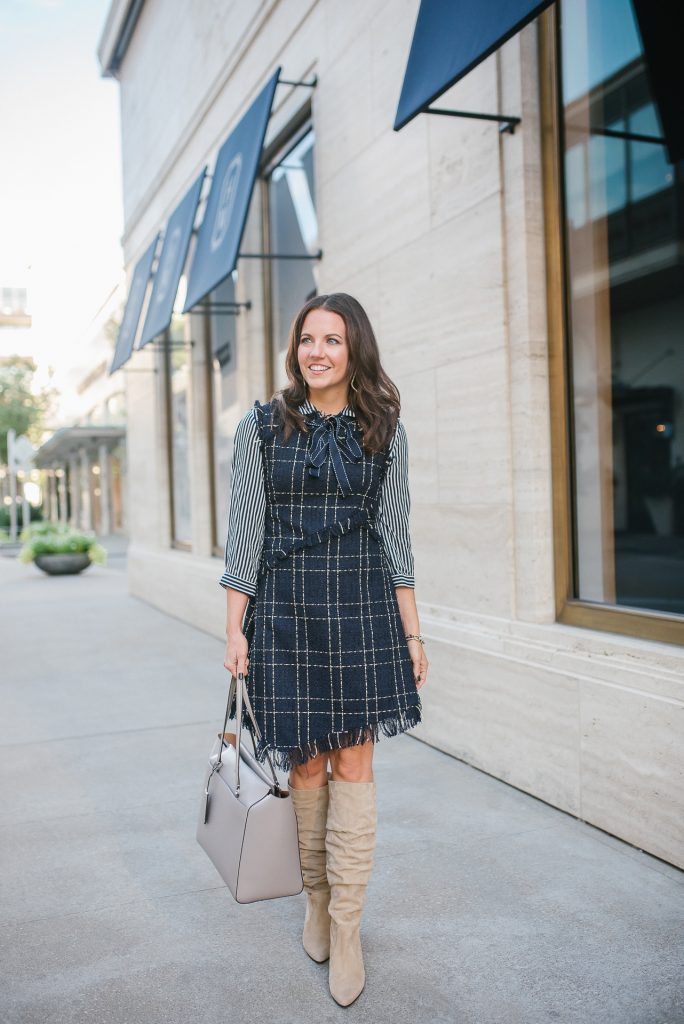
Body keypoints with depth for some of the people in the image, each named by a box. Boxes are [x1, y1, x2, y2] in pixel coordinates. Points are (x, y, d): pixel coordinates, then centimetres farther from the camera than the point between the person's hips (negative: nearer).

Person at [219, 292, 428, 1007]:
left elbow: (395, 537, 7)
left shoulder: (384, 432, 5)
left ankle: (347, 928, 15)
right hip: (285, 610, 0)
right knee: (306, 762, 8)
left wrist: (412, 632, 5)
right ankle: (316, 901, 31)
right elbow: (243, 533, 1)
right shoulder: (262, 428, 2)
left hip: (363, 609, 1)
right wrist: (235, 628, -4)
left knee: (353, 762, 1)